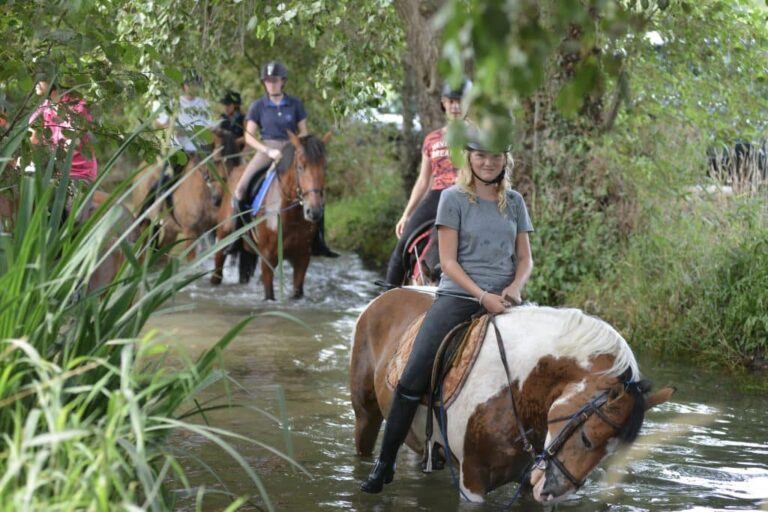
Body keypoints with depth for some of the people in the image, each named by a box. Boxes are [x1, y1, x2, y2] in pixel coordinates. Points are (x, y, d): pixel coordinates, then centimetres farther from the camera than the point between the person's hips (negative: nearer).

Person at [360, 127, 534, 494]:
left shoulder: (515, 202, 11)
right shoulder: (454, 198, 1)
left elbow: (525, 258, 13)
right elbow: (448, 260, -4)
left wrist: (515, 286, -9)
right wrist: (483, 296, -15)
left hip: (504, 299, 3)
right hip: (459, 295, -3)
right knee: (413, 379, -14)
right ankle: (385, 464, -4)